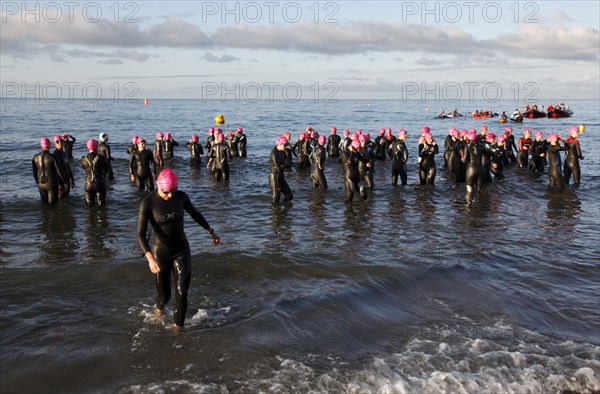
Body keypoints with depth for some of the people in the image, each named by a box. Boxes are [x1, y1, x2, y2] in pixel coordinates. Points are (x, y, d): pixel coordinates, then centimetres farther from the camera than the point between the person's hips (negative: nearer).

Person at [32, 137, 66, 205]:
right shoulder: (53, 157, -16)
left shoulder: (35, 157, -3)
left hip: (41, 184, 4)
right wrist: (65, 182, 0)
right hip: (52, 184, -4)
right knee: (52, 204, 5)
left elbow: (34, 172, 6)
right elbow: (59, 171, -13)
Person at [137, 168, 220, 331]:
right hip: (160, 253, -2)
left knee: (182, 294, -10)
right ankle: (159, 308, 50)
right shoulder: (147, 202, -20)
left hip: (182, 251, 2)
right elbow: (140, 234, -24)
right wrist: (150, 258, -37)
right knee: (164, 296, 12)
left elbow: (195, 214, 10)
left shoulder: (181, 196, -10)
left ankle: (178, 328, 10)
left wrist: (211, 231, 20)